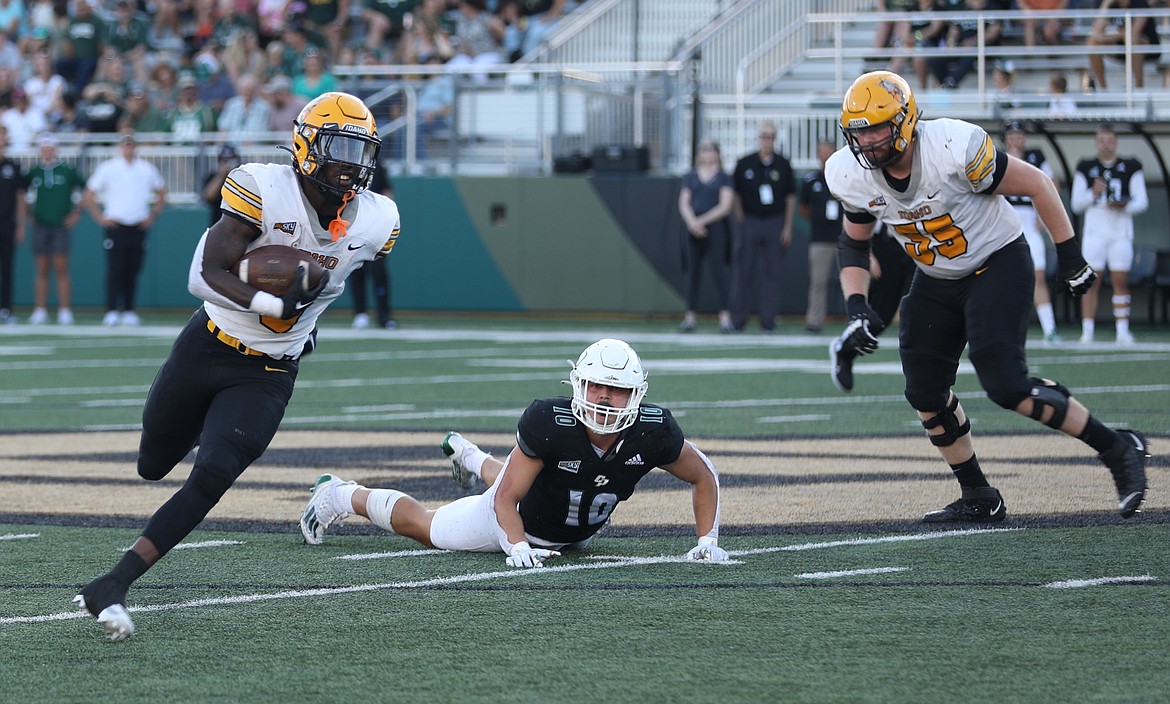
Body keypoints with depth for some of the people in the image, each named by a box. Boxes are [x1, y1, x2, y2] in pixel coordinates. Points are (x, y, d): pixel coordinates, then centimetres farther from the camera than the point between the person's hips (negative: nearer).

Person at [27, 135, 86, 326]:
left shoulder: (68, 171, -1)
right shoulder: (34, 172, 6)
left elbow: (86, 189, 9)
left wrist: (77, 212, 4)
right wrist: (29, 215, 9)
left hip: (62, 225, -2)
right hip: (40, 225, 2)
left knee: (61, 269, -4)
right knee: (42, 270, 3)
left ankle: (65, 311, -3)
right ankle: (40, 311, 5)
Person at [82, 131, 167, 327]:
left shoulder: (147, 169, 9)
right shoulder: (107, 168, 3)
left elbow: (161, 194, 22)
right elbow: (88, 196, 7)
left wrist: (152, 216, 11)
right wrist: (100, 218, 0)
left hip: (138, 228, 2)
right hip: (116, 227, -2)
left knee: (133, 272, 3)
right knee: (114, 271, -8)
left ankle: (129, 312, 9)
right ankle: (111, 312, -7)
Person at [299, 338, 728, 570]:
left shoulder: (653, 433, -32)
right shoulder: (549, 423, -40)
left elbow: (703, 477, -12)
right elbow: (508, 499, -31)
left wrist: (707, 541, -20)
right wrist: (517, 546, -47)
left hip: (577, 533, 5)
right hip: (525, 520, -5)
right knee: (428, 528, 13)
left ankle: (470, 457, 67)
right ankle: (342, 495, 36)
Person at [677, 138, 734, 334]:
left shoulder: (724, 178, 4)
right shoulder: (690, 177, 14)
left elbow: (725, 206, -5)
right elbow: (684, 203, 7)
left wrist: (702, 221, -12)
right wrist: (691, 221, -12)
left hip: (715, 228, -3)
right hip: (693, 230, 3)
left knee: (717, 271, -10)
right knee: (692, 272, 3)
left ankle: (725, 317, -11)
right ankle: (690, 317, 6)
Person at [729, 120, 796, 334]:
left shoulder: (782, 165, 4)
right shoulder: (745, 164, 3)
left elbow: (790, 198, 7)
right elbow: (737, 195, 9)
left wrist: (788, 227, 2)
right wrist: (740, 221, 1)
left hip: (775, 223, 0)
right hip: (750, 221, 0)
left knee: (772, 273, 2)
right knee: (743, 272, -3)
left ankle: (768, 322, 7)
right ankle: (737, 321, 2)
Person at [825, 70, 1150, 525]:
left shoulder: (954, 150, -29)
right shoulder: (852, 177, -11)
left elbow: (1035, 184, -16)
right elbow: (855, 243, 7)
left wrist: (1069, 257, -11)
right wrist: (856, 308, -8)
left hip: (998, 265, -7)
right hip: (937, 280, 7)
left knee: (1006, 384, -20)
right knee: (925, 393, 0)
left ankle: (1117, 450, -7)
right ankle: (979, 499, 16)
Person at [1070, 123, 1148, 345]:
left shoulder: (1131, 168, 7)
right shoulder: (1086, 168, 9)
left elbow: (1142, 201, 6)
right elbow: (1076, 205, 8)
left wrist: (1125, 206, -14)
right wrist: (1093, 193, -10)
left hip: (1121, 231, 0)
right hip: (1094, 231, 0)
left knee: (1121, 282, -1)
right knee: (1091, 282, -4)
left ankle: (1122, 330, 3)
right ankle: (1087, 331, -3)